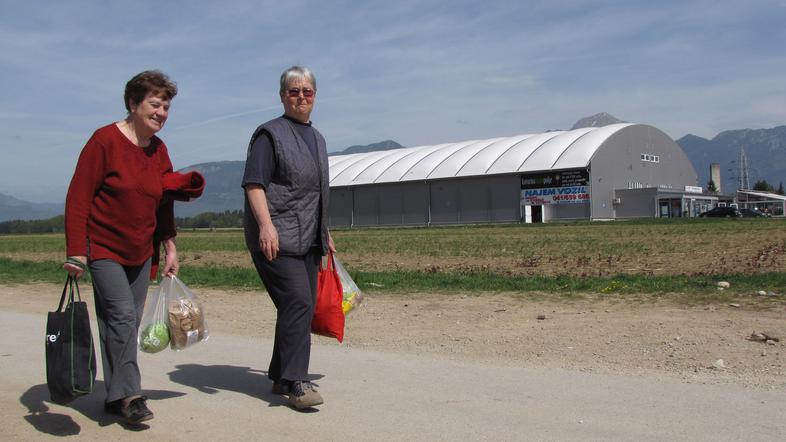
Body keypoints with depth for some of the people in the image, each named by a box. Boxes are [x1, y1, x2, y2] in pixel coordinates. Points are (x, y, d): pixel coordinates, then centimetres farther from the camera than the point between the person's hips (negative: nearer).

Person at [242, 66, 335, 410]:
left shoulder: (316, 138, 21)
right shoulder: (270, 134, -3)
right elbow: (254, 184, -13)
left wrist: (325, 233, 29)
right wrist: (266, 225, -26)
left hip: (308, 239, 8)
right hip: (276, 237, -8)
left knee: (304, 306, 9)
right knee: (297, 301, -17)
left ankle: (281, 377, 21)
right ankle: (294, 382, -13)